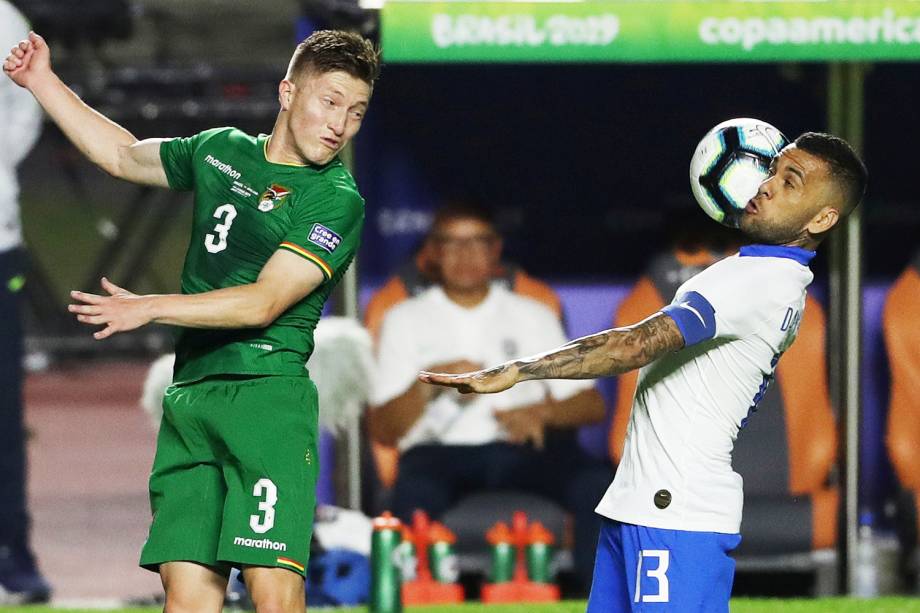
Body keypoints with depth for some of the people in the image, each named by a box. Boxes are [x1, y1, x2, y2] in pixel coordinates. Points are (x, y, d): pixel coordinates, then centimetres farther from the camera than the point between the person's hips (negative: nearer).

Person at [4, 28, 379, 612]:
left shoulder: (337, 201, -4)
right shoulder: (220, 150, 15)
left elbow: (264, 302, -13)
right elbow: (124, 155, 33)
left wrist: (150, 308, -17)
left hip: (268, 396, -5)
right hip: (189, 399, 5)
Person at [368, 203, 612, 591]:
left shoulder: (533, 315, 22)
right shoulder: (405, 321, 18)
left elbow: (592, 405, 13)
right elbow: (382, 429, 8)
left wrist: (542, 411, -9)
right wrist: (427, 384, -11)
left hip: (524, 447, 2)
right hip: (441, 451, -2)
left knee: (597, 485, -31)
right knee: (415, 496, -39)